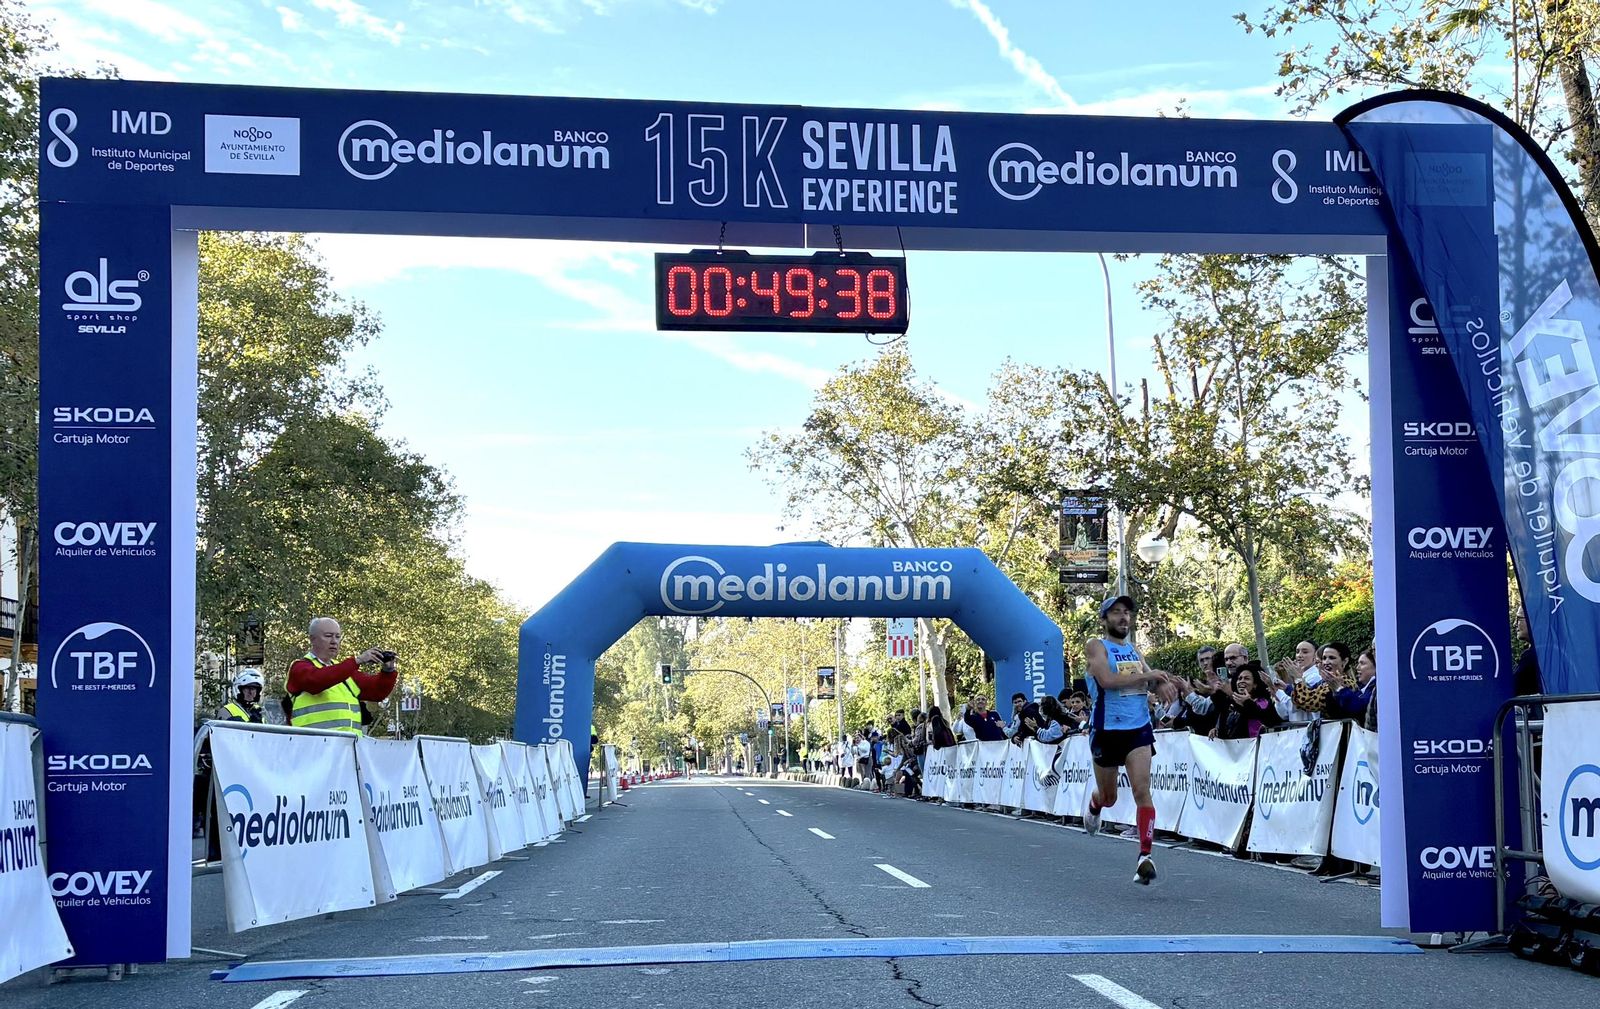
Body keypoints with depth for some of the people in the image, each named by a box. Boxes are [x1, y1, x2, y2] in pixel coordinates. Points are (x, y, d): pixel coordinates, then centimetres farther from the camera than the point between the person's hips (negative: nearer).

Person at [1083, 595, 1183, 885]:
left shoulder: (1134, 650, 13)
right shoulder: (1096, 646, -6)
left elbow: (1151, 680, 22)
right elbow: (1107, 680, -21)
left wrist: (1163, 682, 0)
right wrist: (1146, 675, -19)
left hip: (1139, 728, 3)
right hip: (1107, 729, -3)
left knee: (1142, 790, -14)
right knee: (1108, 796, 13)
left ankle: (1145, 856, -16)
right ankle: (1094, 806, 50)